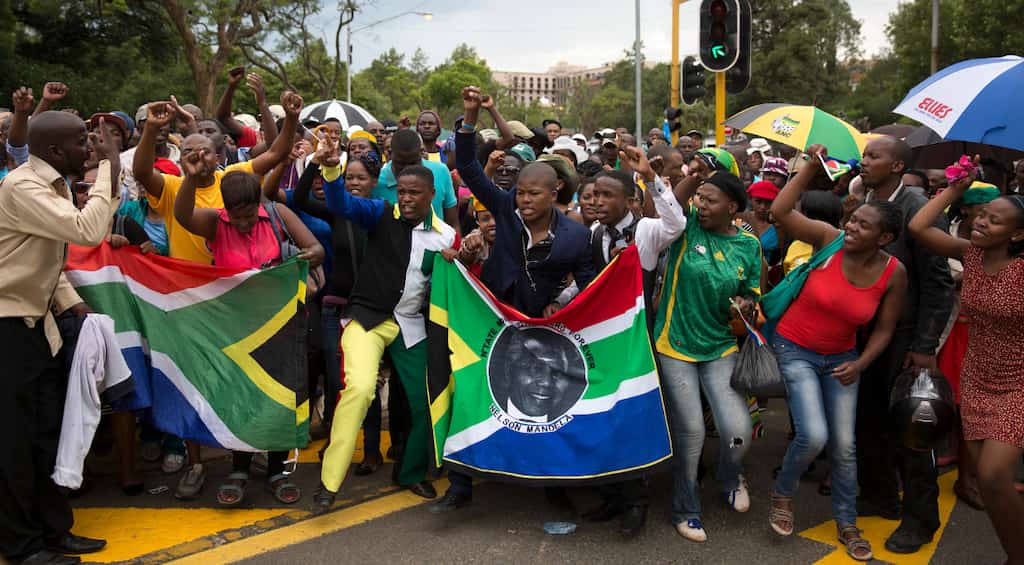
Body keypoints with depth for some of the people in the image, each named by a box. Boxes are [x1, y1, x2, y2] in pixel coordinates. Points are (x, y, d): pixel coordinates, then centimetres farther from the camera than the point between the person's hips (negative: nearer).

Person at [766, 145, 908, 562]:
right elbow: (779, 211, -23)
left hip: (841, 358, 3)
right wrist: (812, 166, -25)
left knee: (844, 444, 6)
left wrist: (861, 364, -16)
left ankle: (847, 523, 28)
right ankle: (782, 493, 14)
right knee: (813, 435, -16)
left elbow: (884, 328, -3)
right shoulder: (828, 238, -18)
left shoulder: (894, 273, -14)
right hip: (796, 349, -2)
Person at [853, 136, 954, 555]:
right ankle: (879, 496, 32)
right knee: (868, 420, 13)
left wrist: (925, 347, -16)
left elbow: (938, 284, -14)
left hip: (903, 337, -5)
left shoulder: (918, 211, -15)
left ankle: (920, 517, 19)